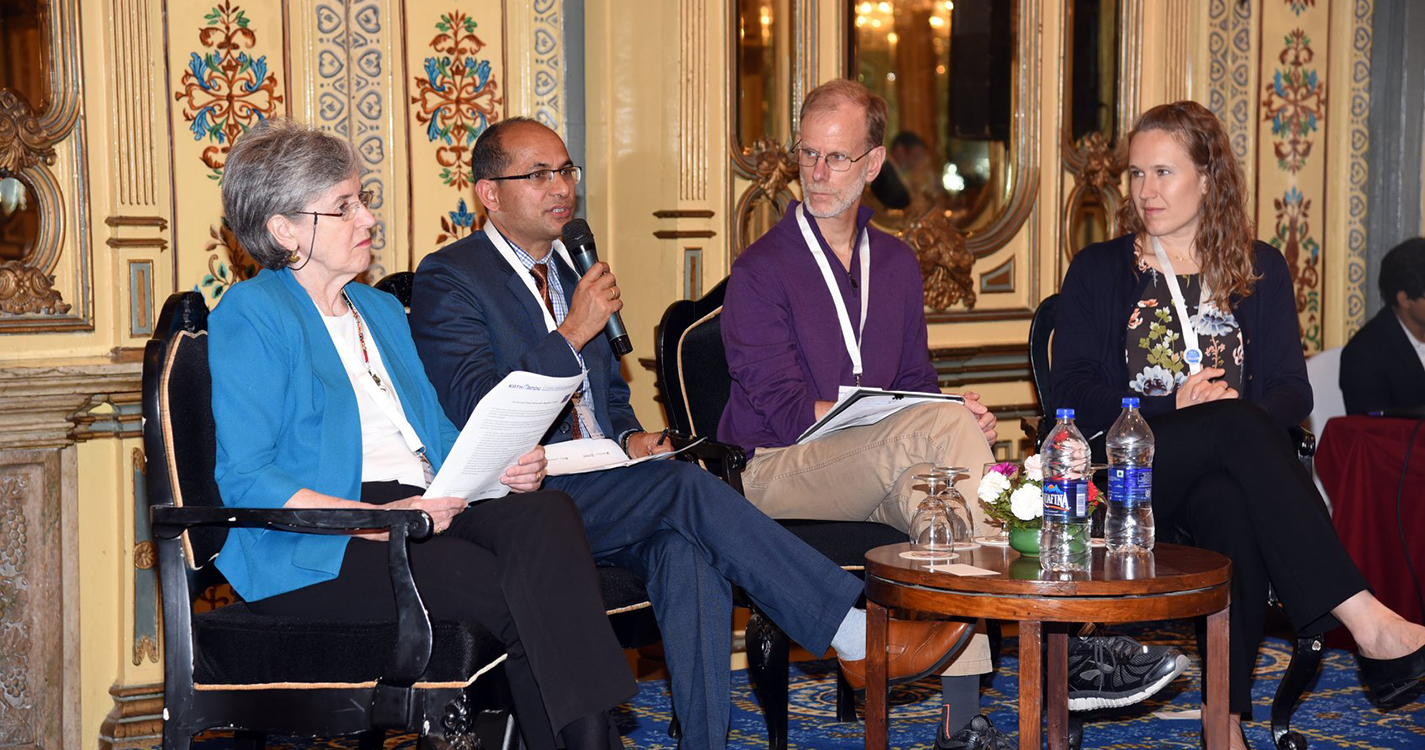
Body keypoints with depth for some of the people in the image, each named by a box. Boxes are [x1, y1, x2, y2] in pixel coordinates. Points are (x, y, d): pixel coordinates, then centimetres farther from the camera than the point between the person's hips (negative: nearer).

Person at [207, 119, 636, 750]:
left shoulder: (383, 311, 26)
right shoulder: (252, 314, 0)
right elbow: (245, 482, -10)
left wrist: (505, 466, 0)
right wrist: (378, 519, -20)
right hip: (316, 548, -6)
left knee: (548, 514, -28)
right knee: (521, 599, -30)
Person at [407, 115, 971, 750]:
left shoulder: (572, 268, 20)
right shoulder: (447, 279, -3)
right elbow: (477, 411, -15)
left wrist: (630, 438, 4)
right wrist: (572, 333, -18)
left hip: (604, 493, 6)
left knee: (686, 550, -28)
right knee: (686, 484, -27)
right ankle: (858, 637, -25)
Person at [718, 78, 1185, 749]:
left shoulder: (896, 263, 17)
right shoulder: (760, 271, -4)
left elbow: (916, 383, 20)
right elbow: (783, 410, -13)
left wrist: (957, 417, -8)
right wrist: (949, 418, -20)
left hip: (879, 472, 5)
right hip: (778, 470, -5)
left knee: (933, 487, -31)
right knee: (943, 425, -31)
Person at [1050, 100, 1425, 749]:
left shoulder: (1259, 271, 18)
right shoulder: (1097, 271, 13)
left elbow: (1292, 390, 10)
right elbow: (1072, 394, 2)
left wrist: (1237, 410, -14)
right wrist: (1174, 409, -13)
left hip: (1226, 467, 1)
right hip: (1127, 468, -1)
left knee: (1230, 502, -38)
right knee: (1239, 425, -34)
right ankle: (1368, 623, -41)